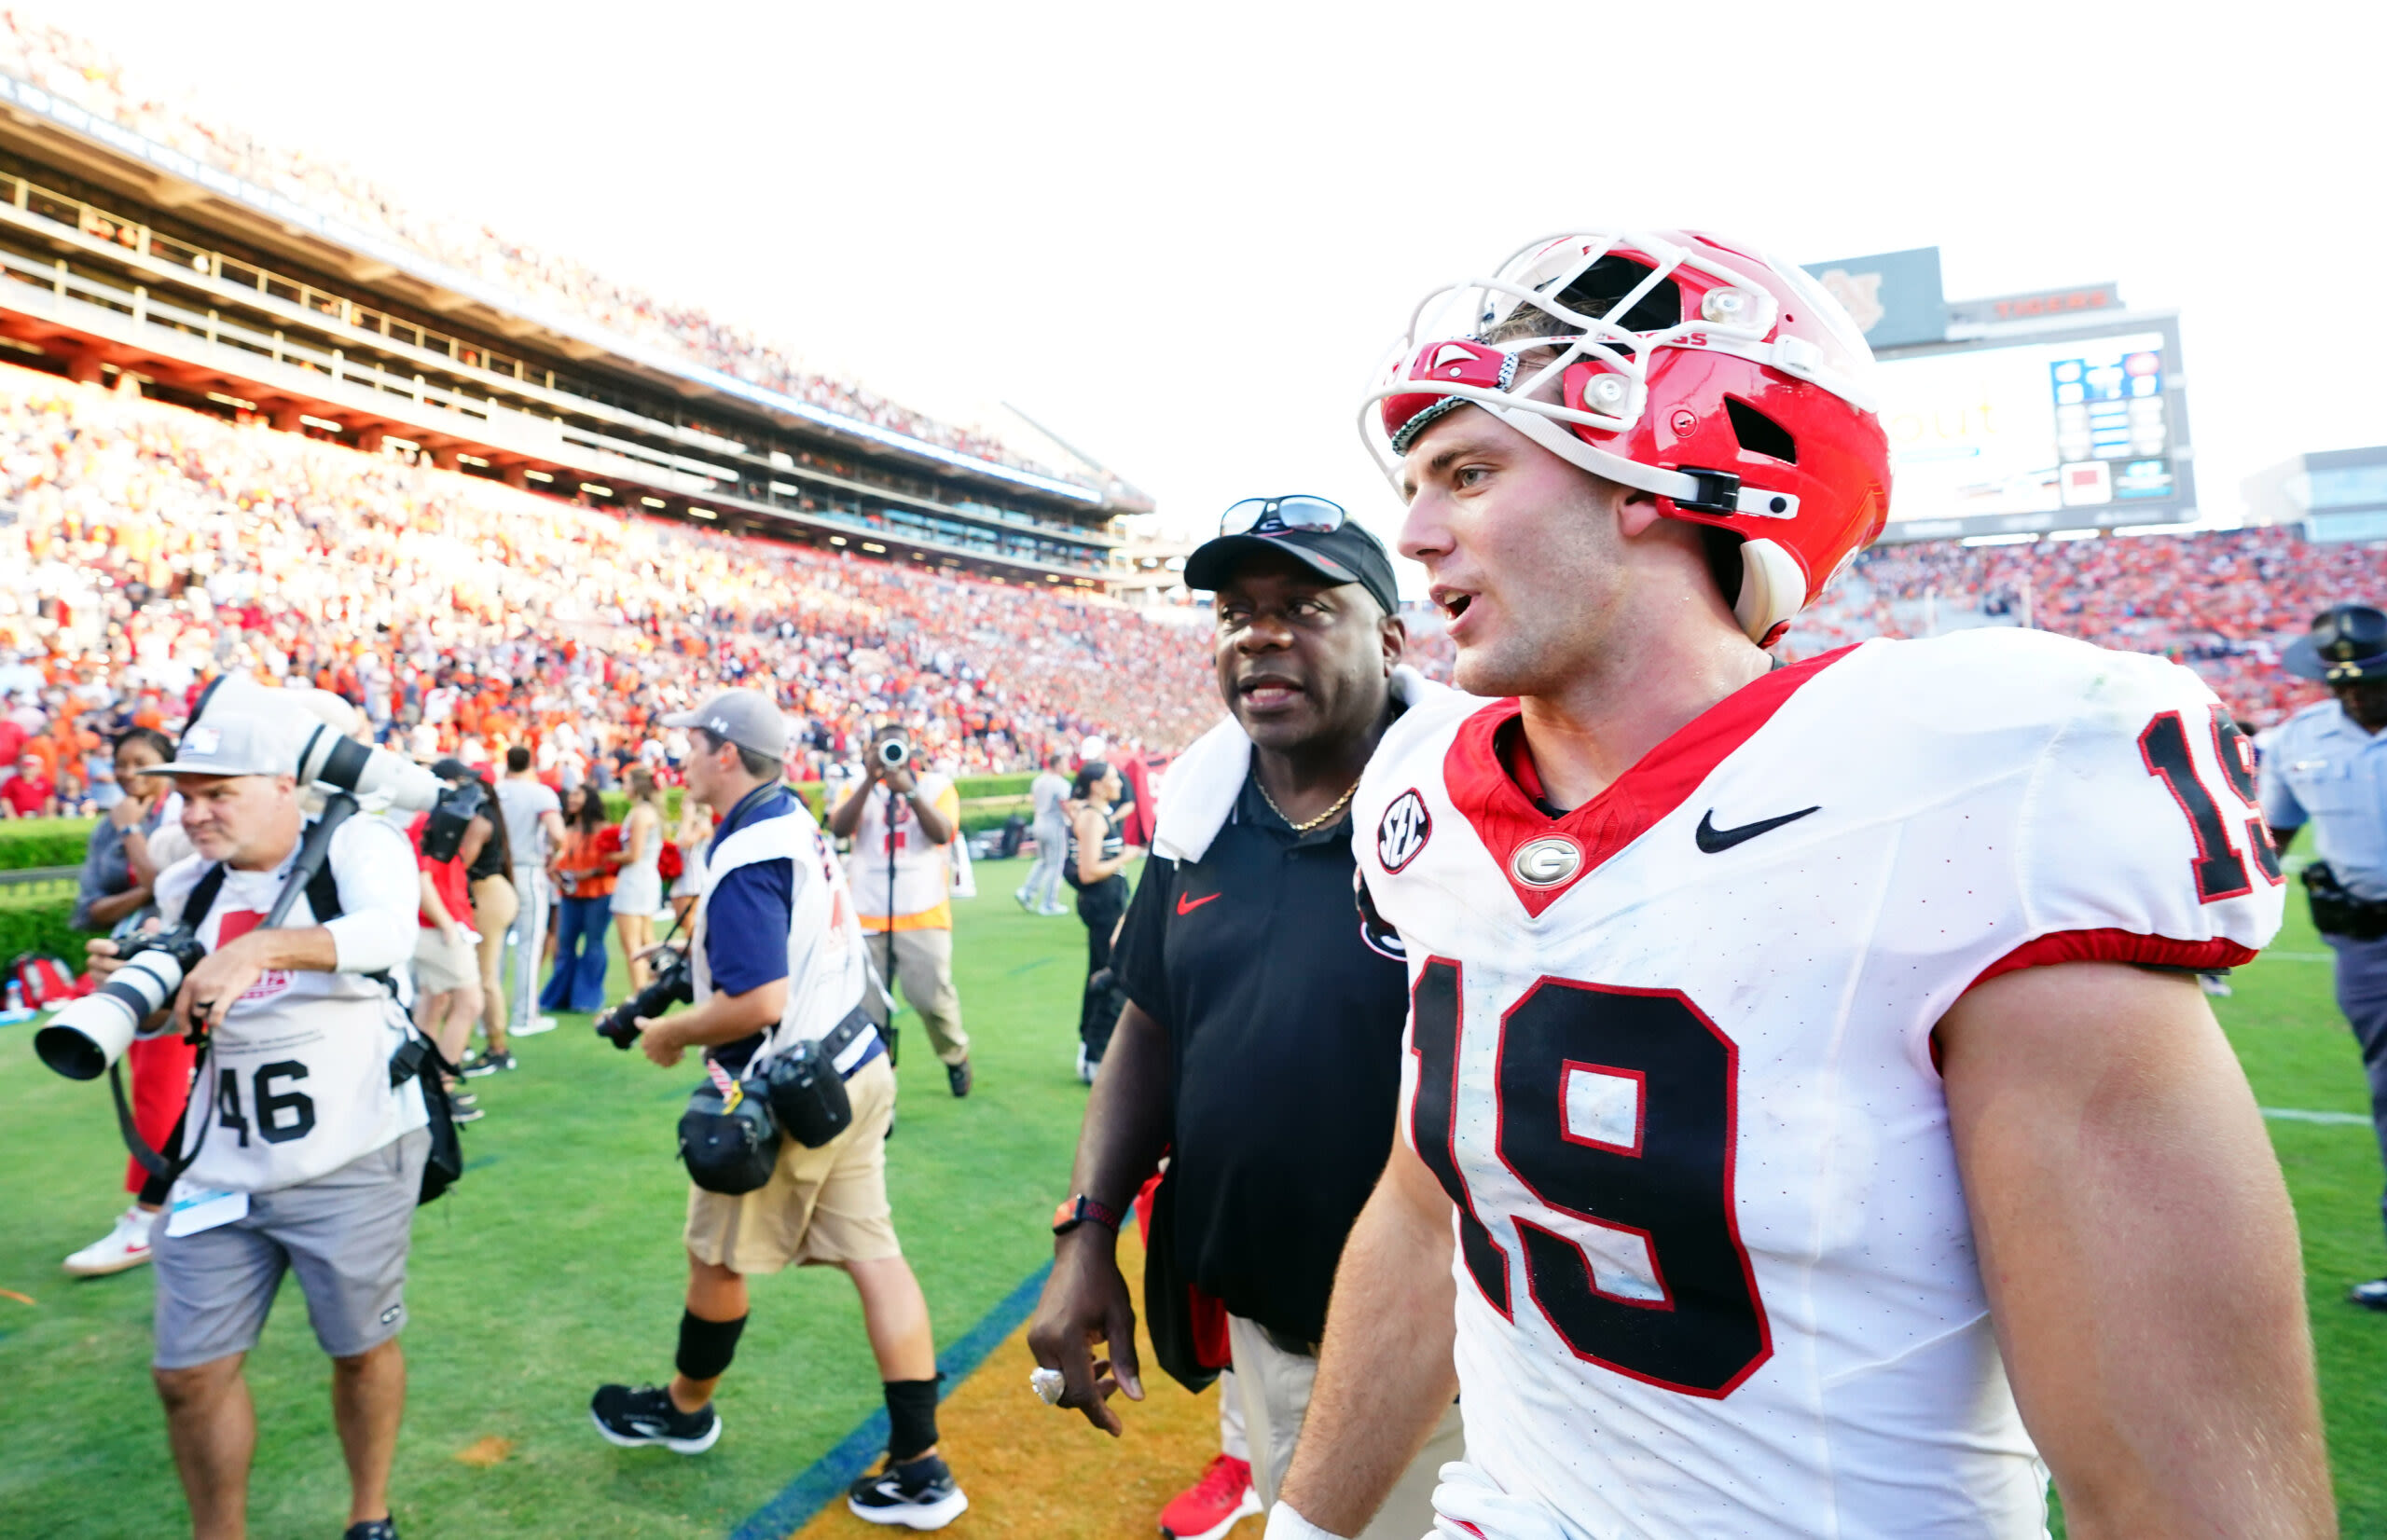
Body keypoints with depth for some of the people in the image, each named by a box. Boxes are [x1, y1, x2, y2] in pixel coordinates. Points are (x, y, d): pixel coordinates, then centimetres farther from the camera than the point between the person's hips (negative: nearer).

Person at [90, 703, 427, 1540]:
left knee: (362, 1348, 12)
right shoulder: (187, 888, 7)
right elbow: (168, 1017, 20)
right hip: (219, 1172, 5)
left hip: (351, 1164, -5)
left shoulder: (358, 845, -11)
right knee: (190, 1375, 10)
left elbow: (389, 932, -32)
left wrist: (261, 947, -45)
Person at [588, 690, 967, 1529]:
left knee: (716, 1257, 15)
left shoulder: (744, 858, -21)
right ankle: (920, 1467, 12)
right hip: (855, 1068, 9)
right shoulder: (798, 822, 7)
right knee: (873, 1253, 8)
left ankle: (684, 1406, 41)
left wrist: (671, 1034, -11)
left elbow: (757, 1003, -27)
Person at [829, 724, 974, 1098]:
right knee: (866, 1005, 0)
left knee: (933, 999, -5)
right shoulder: (859, 789, 10)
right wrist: (870, 779, -17)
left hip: (923, 915, -1)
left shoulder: (937, 785, 8)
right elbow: (839, 828, -10)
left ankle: (956, 1057, 22)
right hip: (867, 917, 1)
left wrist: (909, 791, -20)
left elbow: (942, 833, -10)